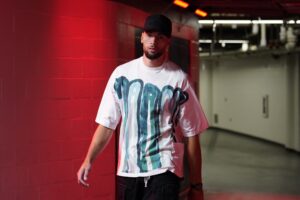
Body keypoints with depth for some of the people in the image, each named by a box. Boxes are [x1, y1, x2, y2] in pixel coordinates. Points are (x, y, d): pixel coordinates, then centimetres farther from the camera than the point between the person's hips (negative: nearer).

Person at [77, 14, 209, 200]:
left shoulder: (178, 79, -5)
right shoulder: (122, 73, 3)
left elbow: (191, 134, -3)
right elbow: (107, 123, 5)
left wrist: (196, 185, -1)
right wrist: (89, 160, -6)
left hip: (163, 170, -3)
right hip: (127, 169, 3)